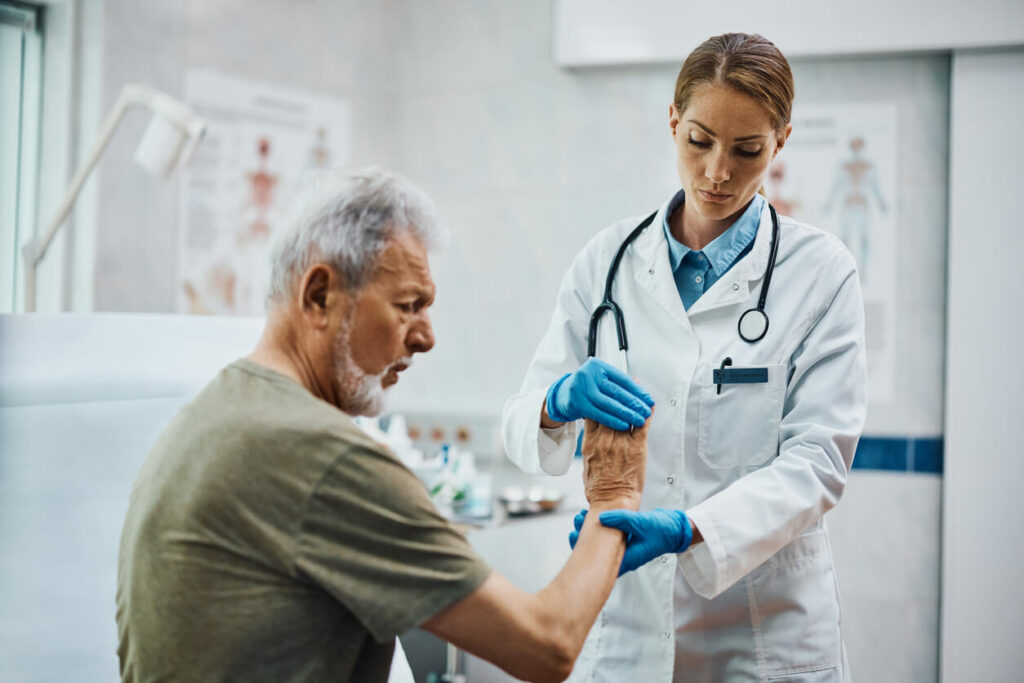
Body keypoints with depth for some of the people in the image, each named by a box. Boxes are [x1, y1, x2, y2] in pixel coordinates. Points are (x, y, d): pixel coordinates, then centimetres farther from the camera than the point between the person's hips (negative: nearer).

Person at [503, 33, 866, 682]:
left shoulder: (820, 271, -5)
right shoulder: (609, 258, 2)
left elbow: (816, 462, -11)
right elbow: (523, 431, 1)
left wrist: (685, 530, -26)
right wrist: (561, 401, -22)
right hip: (625, 623, 2)